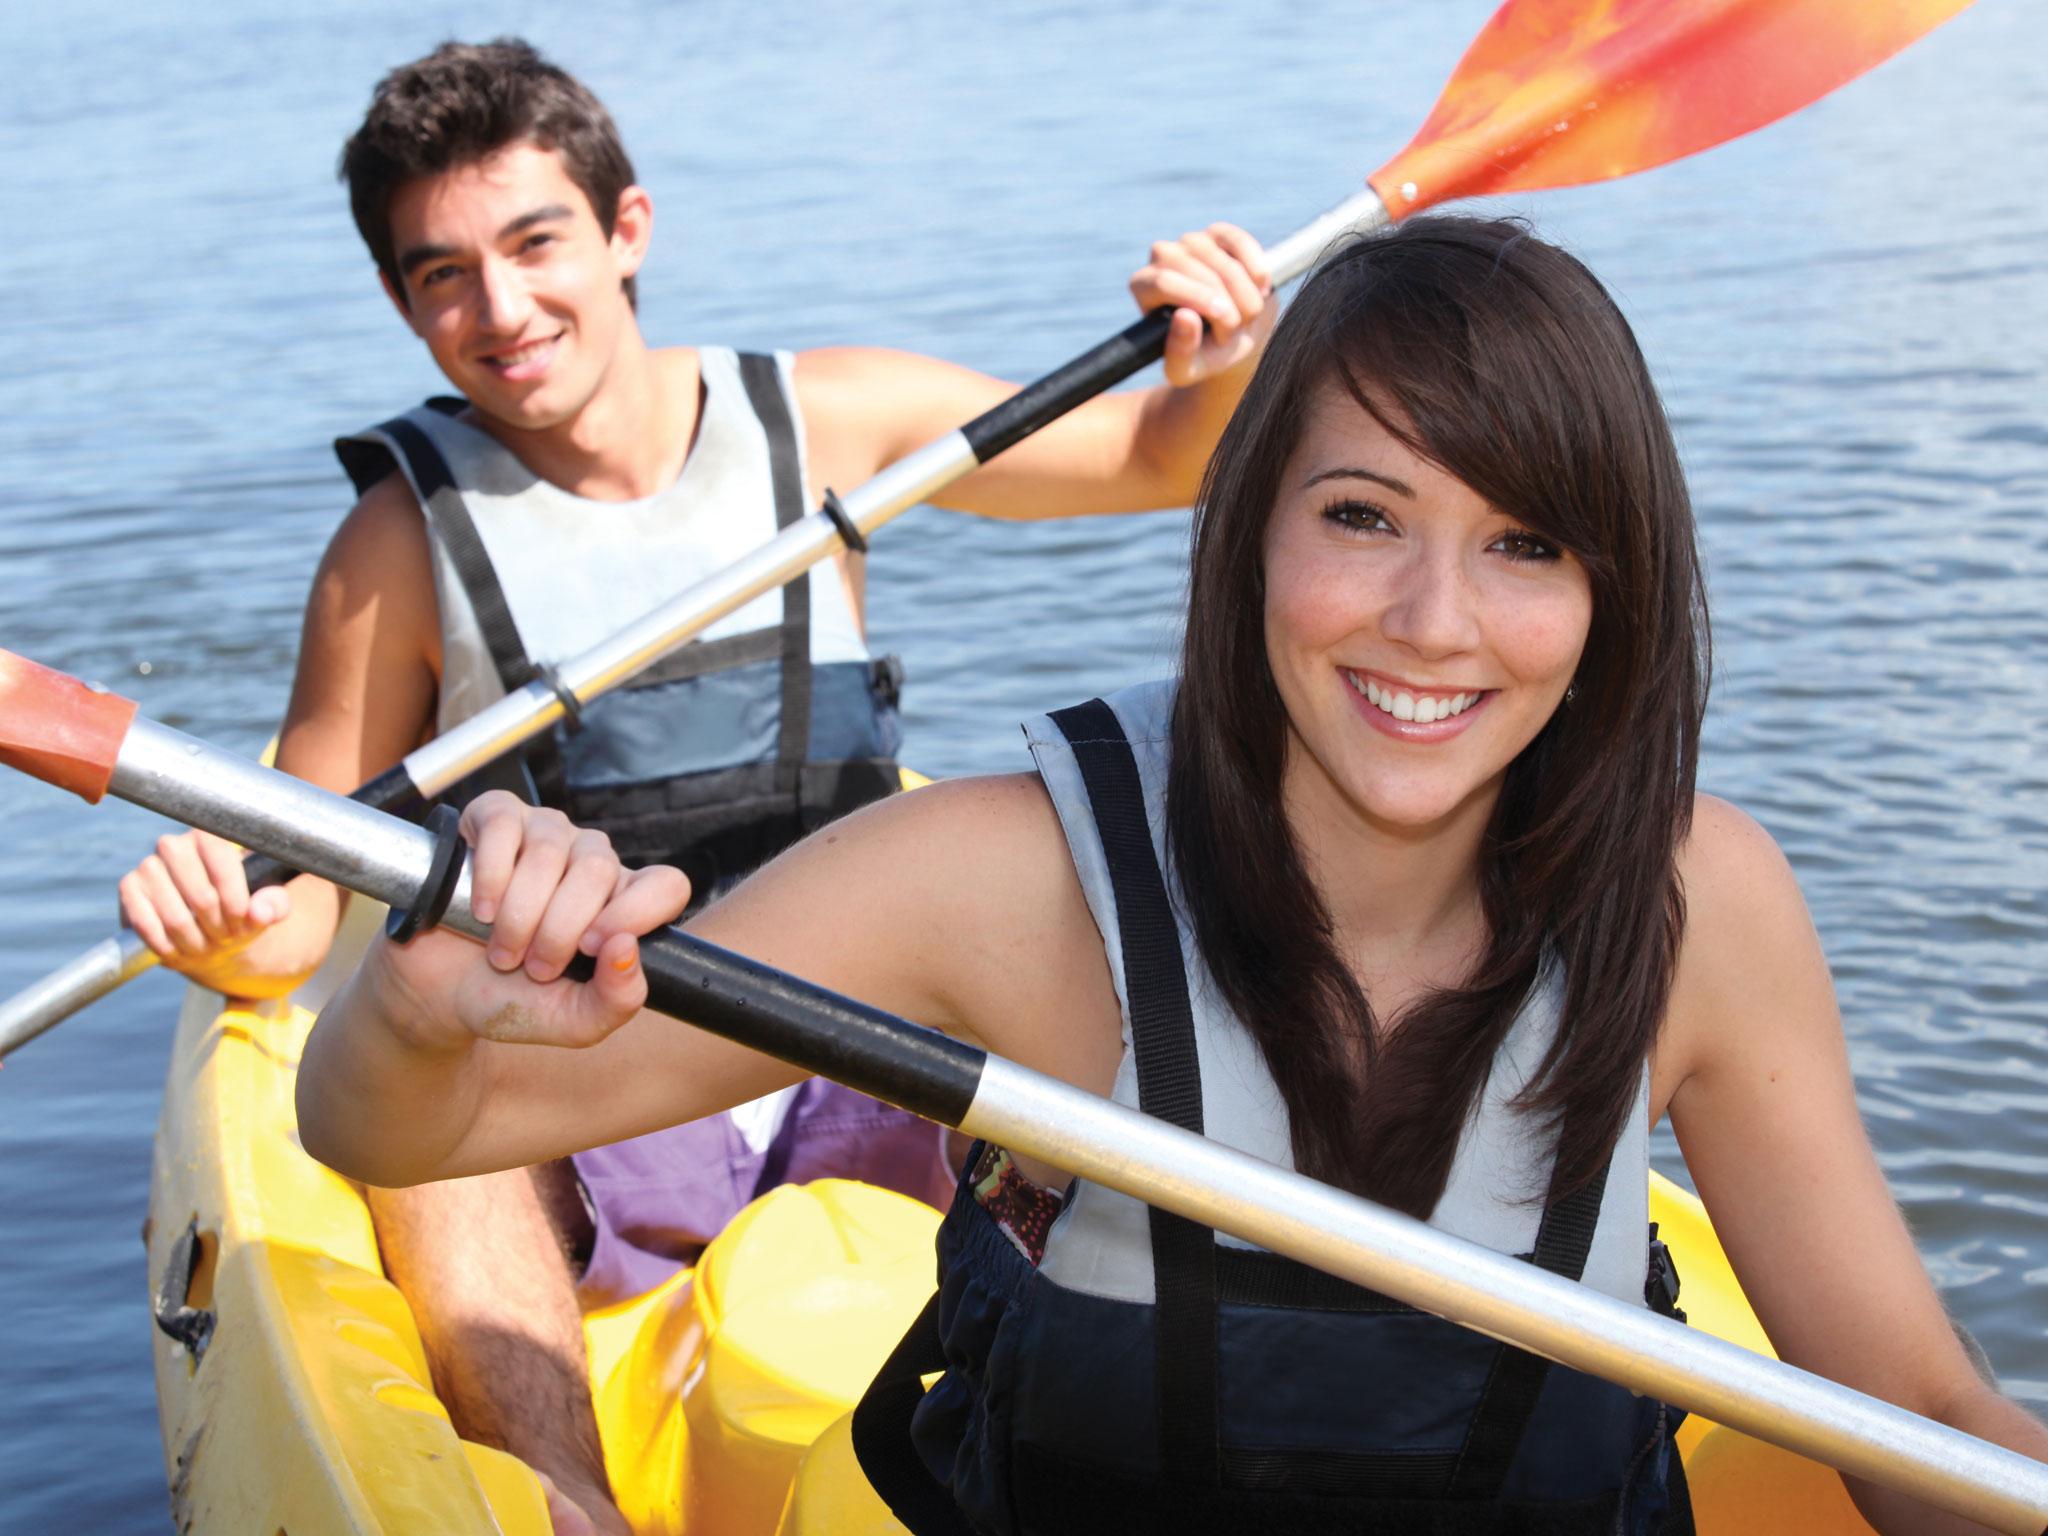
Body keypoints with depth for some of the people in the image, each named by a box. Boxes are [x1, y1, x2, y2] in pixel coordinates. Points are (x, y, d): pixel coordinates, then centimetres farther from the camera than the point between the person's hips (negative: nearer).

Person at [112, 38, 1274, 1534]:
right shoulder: (407, 539, -3)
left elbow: (1162, 458, 9)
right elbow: (302, 891, 0)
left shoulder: (821, 421, 1)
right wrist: (224, 928, -23)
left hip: (856, 1081, 2)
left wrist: (1220, 373, -14)